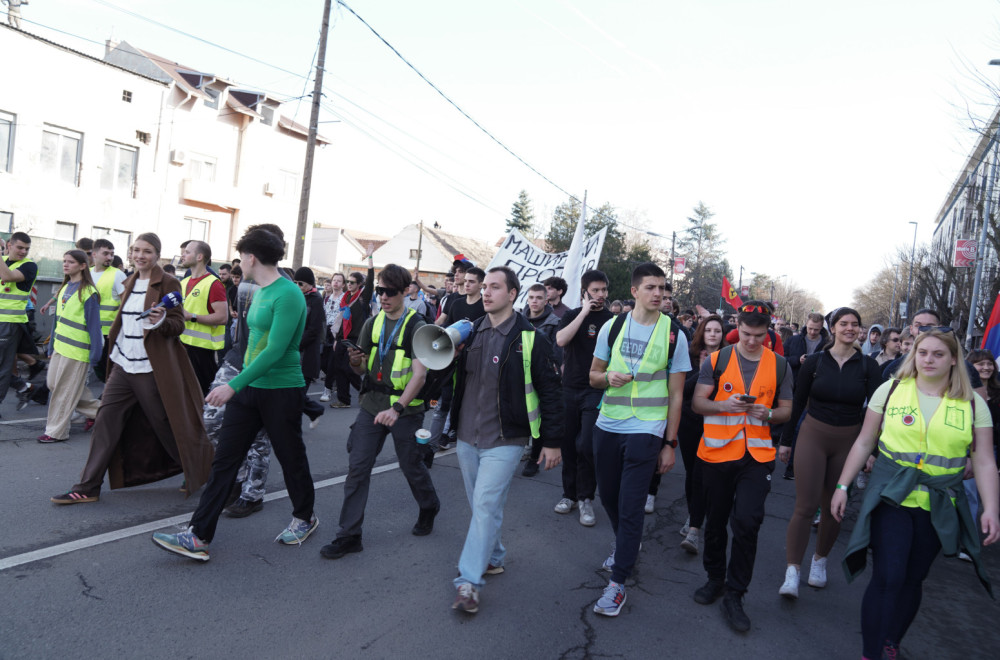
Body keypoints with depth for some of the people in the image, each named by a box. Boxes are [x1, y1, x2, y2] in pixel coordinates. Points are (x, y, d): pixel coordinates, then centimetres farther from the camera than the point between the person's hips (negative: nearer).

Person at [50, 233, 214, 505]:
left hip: (151, 369, -7)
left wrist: (161, 321, -32)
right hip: (123, 365, 7)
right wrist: (113, 349, 22)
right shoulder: (130, 283, 13)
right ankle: (88, 487, 11)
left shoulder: (168, 284, -8)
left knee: (166, 426, 2)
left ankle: (196, 473, 23)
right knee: (105, 421, 3)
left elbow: (179, 325, -12)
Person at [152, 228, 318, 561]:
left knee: (291, 459, 9)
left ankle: (304, 518, 32)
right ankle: (198, 537, 7)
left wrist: (233, 385, -26)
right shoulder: (259, 293, 11)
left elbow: (275, 350, -25)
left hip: (281, 390, -8)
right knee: (224, 460, 4)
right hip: (248, 388, 9)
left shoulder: (288, 295, -18)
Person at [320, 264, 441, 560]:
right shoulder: (372, 323, 7)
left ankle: (429, 510, 39)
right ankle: (349, 535, 8)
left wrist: (397, 408, -29)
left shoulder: (417, 326, -10)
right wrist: (356, 361, -13)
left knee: (411, 467, 10)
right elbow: (363, 369, 12)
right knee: (357, 467, -1)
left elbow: (420, 373, -19)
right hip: (372, 404, 4)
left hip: (405, 409, -4)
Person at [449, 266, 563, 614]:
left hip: (504, 441, -6)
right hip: (467, 437, 6)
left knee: (486, 505, -10)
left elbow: (549, 389, -7)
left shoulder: (529, 338, -10)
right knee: (480, 505, 16)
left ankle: (469, 581, -2)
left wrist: (552, 441, -6)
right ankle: (493, 558, 35)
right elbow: (454, 379, 17)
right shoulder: (470, 333, 7)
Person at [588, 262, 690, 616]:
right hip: (607, 427, 3)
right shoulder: (612, 326, 3)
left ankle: (617, 582, 8)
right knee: (609, 497, 17)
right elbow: (593, 374, 11)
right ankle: (625, 545, 45)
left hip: (646, 431, -3)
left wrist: (670, 444, -1)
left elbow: (676, 395, 0)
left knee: (631, 507, -4)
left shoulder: (674, 336, -3)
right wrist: (608, 378, -14)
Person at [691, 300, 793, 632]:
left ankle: (734, 595, 6)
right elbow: (697, 402, 0)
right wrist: (724, 405, -19)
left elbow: (786, 409, 10)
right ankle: (715, 578, 36)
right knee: (715, 521, 13)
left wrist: (768, 414, -12)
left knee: (747, 522, -11)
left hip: (757, 455, 0)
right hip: (717, 452, 1)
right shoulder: (717, 360, 0)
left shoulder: (779, 365, 4)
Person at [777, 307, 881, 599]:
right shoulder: (815, 361, -1)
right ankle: (792, 572, -4)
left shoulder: (868, 366, 0)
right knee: (805, 506, -7)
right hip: (812, 436, -1)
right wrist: (786, 441, 7)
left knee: (833, 506, 12)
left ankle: (820, 560, 33)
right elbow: (797, 403, 4)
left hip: (848, 443, 1)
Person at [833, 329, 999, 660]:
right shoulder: (890, 390, -2)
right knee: (887, 577, -8)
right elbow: (864, 442, 3)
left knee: (912, 579, 12)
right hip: (891, 497, -2)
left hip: (939, 506, 2)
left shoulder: (973, 404, 2)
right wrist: (842, 486, 2)